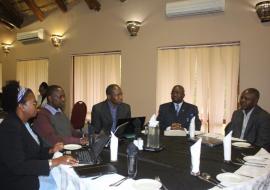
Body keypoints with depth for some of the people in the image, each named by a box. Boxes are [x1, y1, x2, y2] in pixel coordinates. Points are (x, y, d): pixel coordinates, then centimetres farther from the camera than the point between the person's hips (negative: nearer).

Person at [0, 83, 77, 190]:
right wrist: (55, 162, -29)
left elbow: (30, 153, 9)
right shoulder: (10, 128, -22)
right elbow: (18, 166, -27)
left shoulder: (23, 123, 7)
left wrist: (51, 150, -5)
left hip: (31, 178, 8)